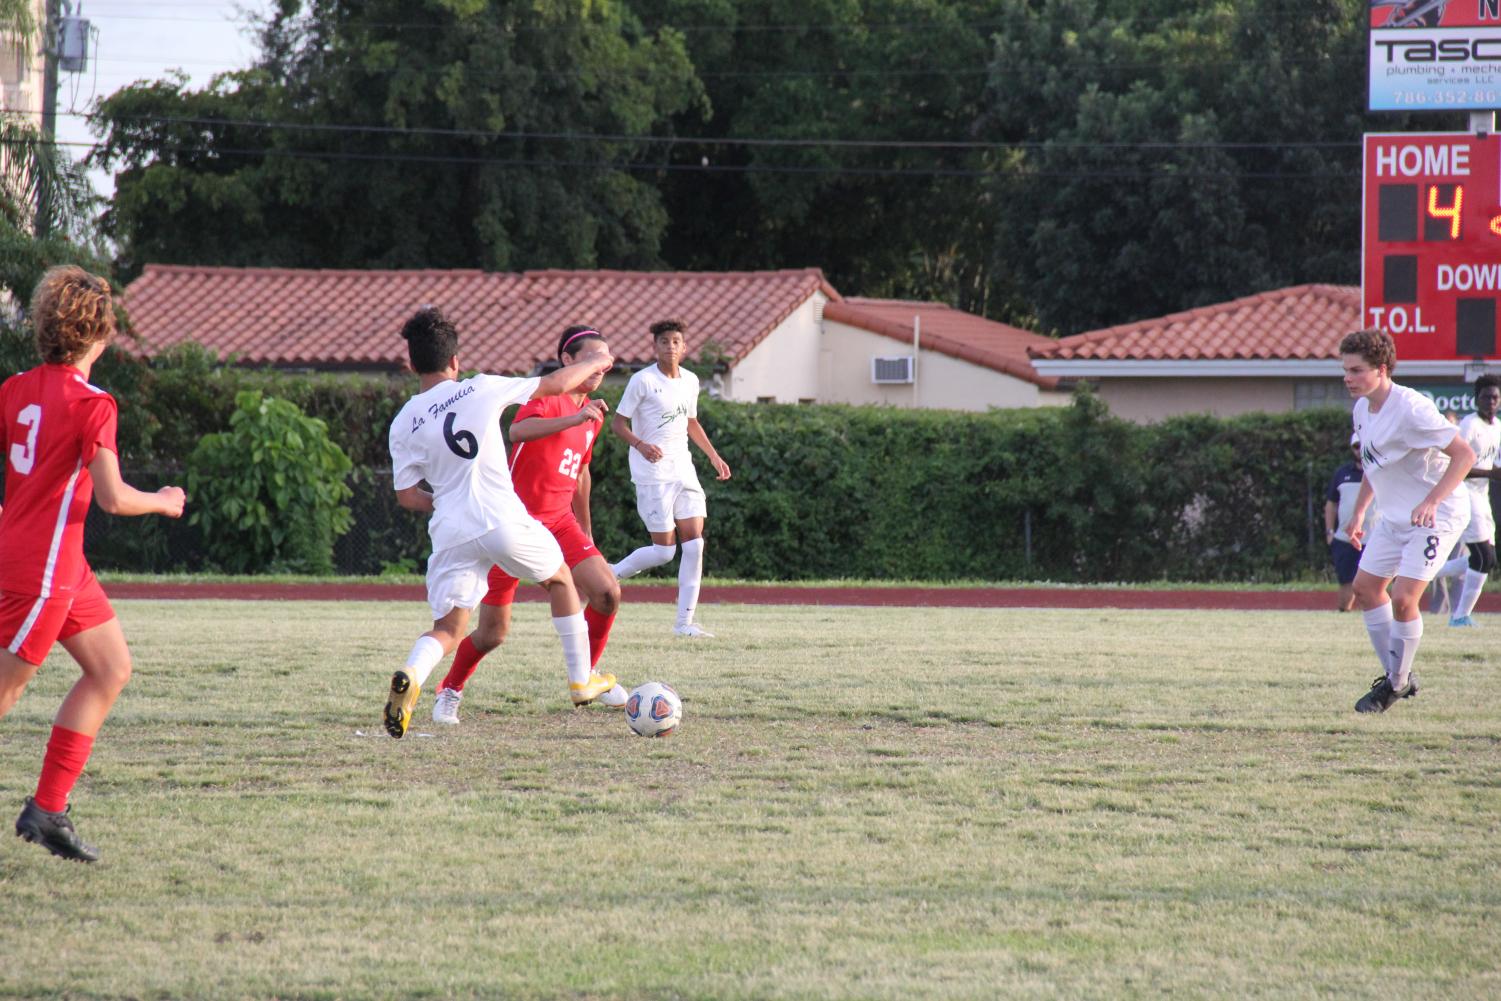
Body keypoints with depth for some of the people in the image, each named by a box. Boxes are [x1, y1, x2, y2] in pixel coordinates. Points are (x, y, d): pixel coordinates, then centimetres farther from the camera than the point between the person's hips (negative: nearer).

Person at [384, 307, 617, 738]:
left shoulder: (403, 423, 3)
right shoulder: (479, 390, -1)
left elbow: (406, 496, 6)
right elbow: (555, 384, 9)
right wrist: (596, 364, 27)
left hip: (451, 534, 1)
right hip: (503, 521, -1)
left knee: (447, 629, 5)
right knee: (560, 579, 26)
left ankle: (409, 676, -29)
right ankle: (582, 680, 31)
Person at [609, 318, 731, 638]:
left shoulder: (690, 381, 11)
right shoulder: (642, 381, -9)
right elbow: (618, 423, -8)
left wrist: (713, 456, 23)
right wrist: (641, 445, -26)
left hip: (683, 471, 6)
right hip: (652, 475, -6)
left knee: (694, 543, -3)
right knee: (664, 550, -10)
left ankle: (685, 622, 0)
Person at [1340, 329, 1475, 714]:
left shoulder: (1412, 409, -26)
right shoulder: (1362, 409, 1)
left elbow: (1464, 454, -27)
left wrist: (1431, 502, -37)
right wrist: (1359, 512, 19)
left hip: (1435, 518, -9)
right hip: (1393, 517, 9)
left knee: (1403, 599, -16)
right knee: (1366, 587, 10)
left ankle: (1396, 684, 3)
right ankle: (1396, 676, 23)